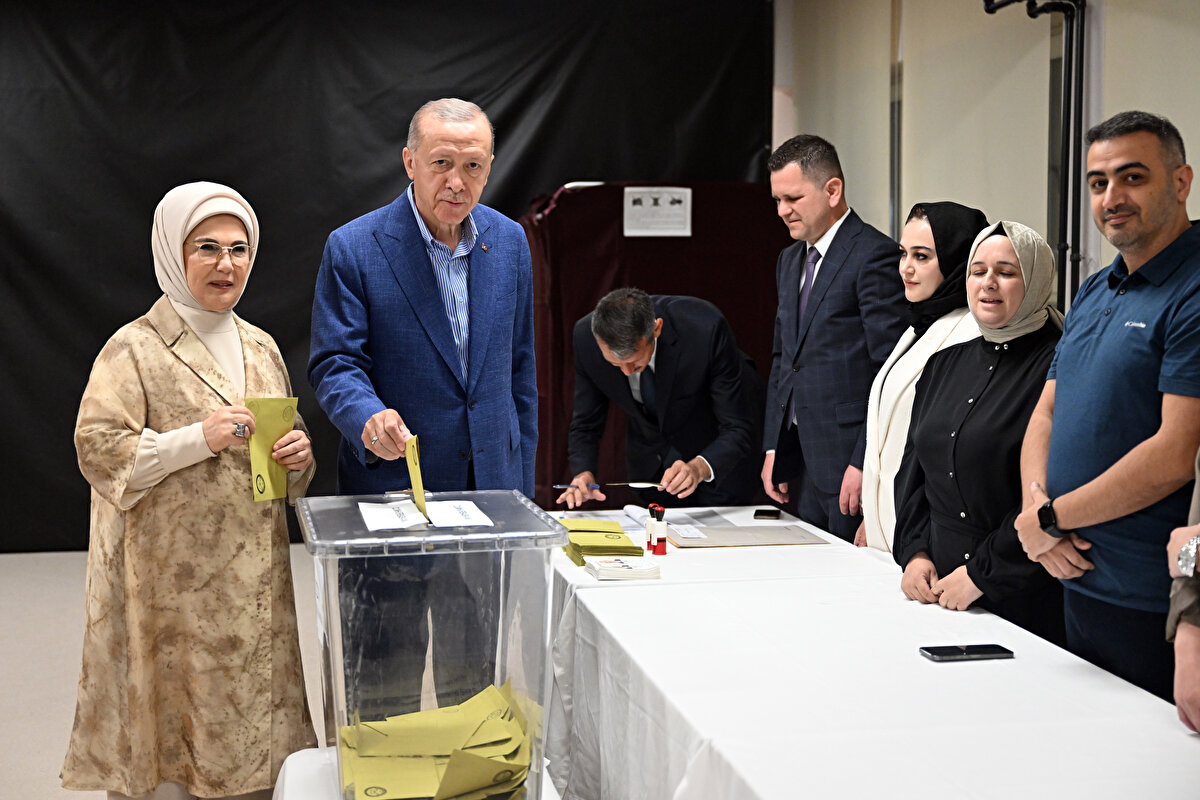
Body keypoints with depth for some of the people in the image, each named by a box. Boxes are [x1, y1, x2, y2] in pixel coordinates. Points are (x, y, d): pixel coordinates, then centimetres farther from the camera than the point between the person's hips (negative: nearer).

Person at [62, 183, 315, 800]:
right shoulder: (135, 349, -6)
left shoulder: (261, 347, 12)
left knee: (251, 714, 10)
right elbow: (97, 451, -12)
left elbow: (286, 440, 21)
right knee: (172, 709, 1)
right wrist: (198, 438, -21)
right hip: (171, 577, -5)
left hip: (254, 573, 5)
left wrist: (299, 455, -2)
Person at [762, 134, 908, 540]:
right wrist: (773, 448, 14)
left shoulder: (875, 256, -11)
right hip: (805, 463, 8)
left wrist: (865, 462, -18)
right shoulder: (789, 261, 16)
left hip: (850, 462, -8)